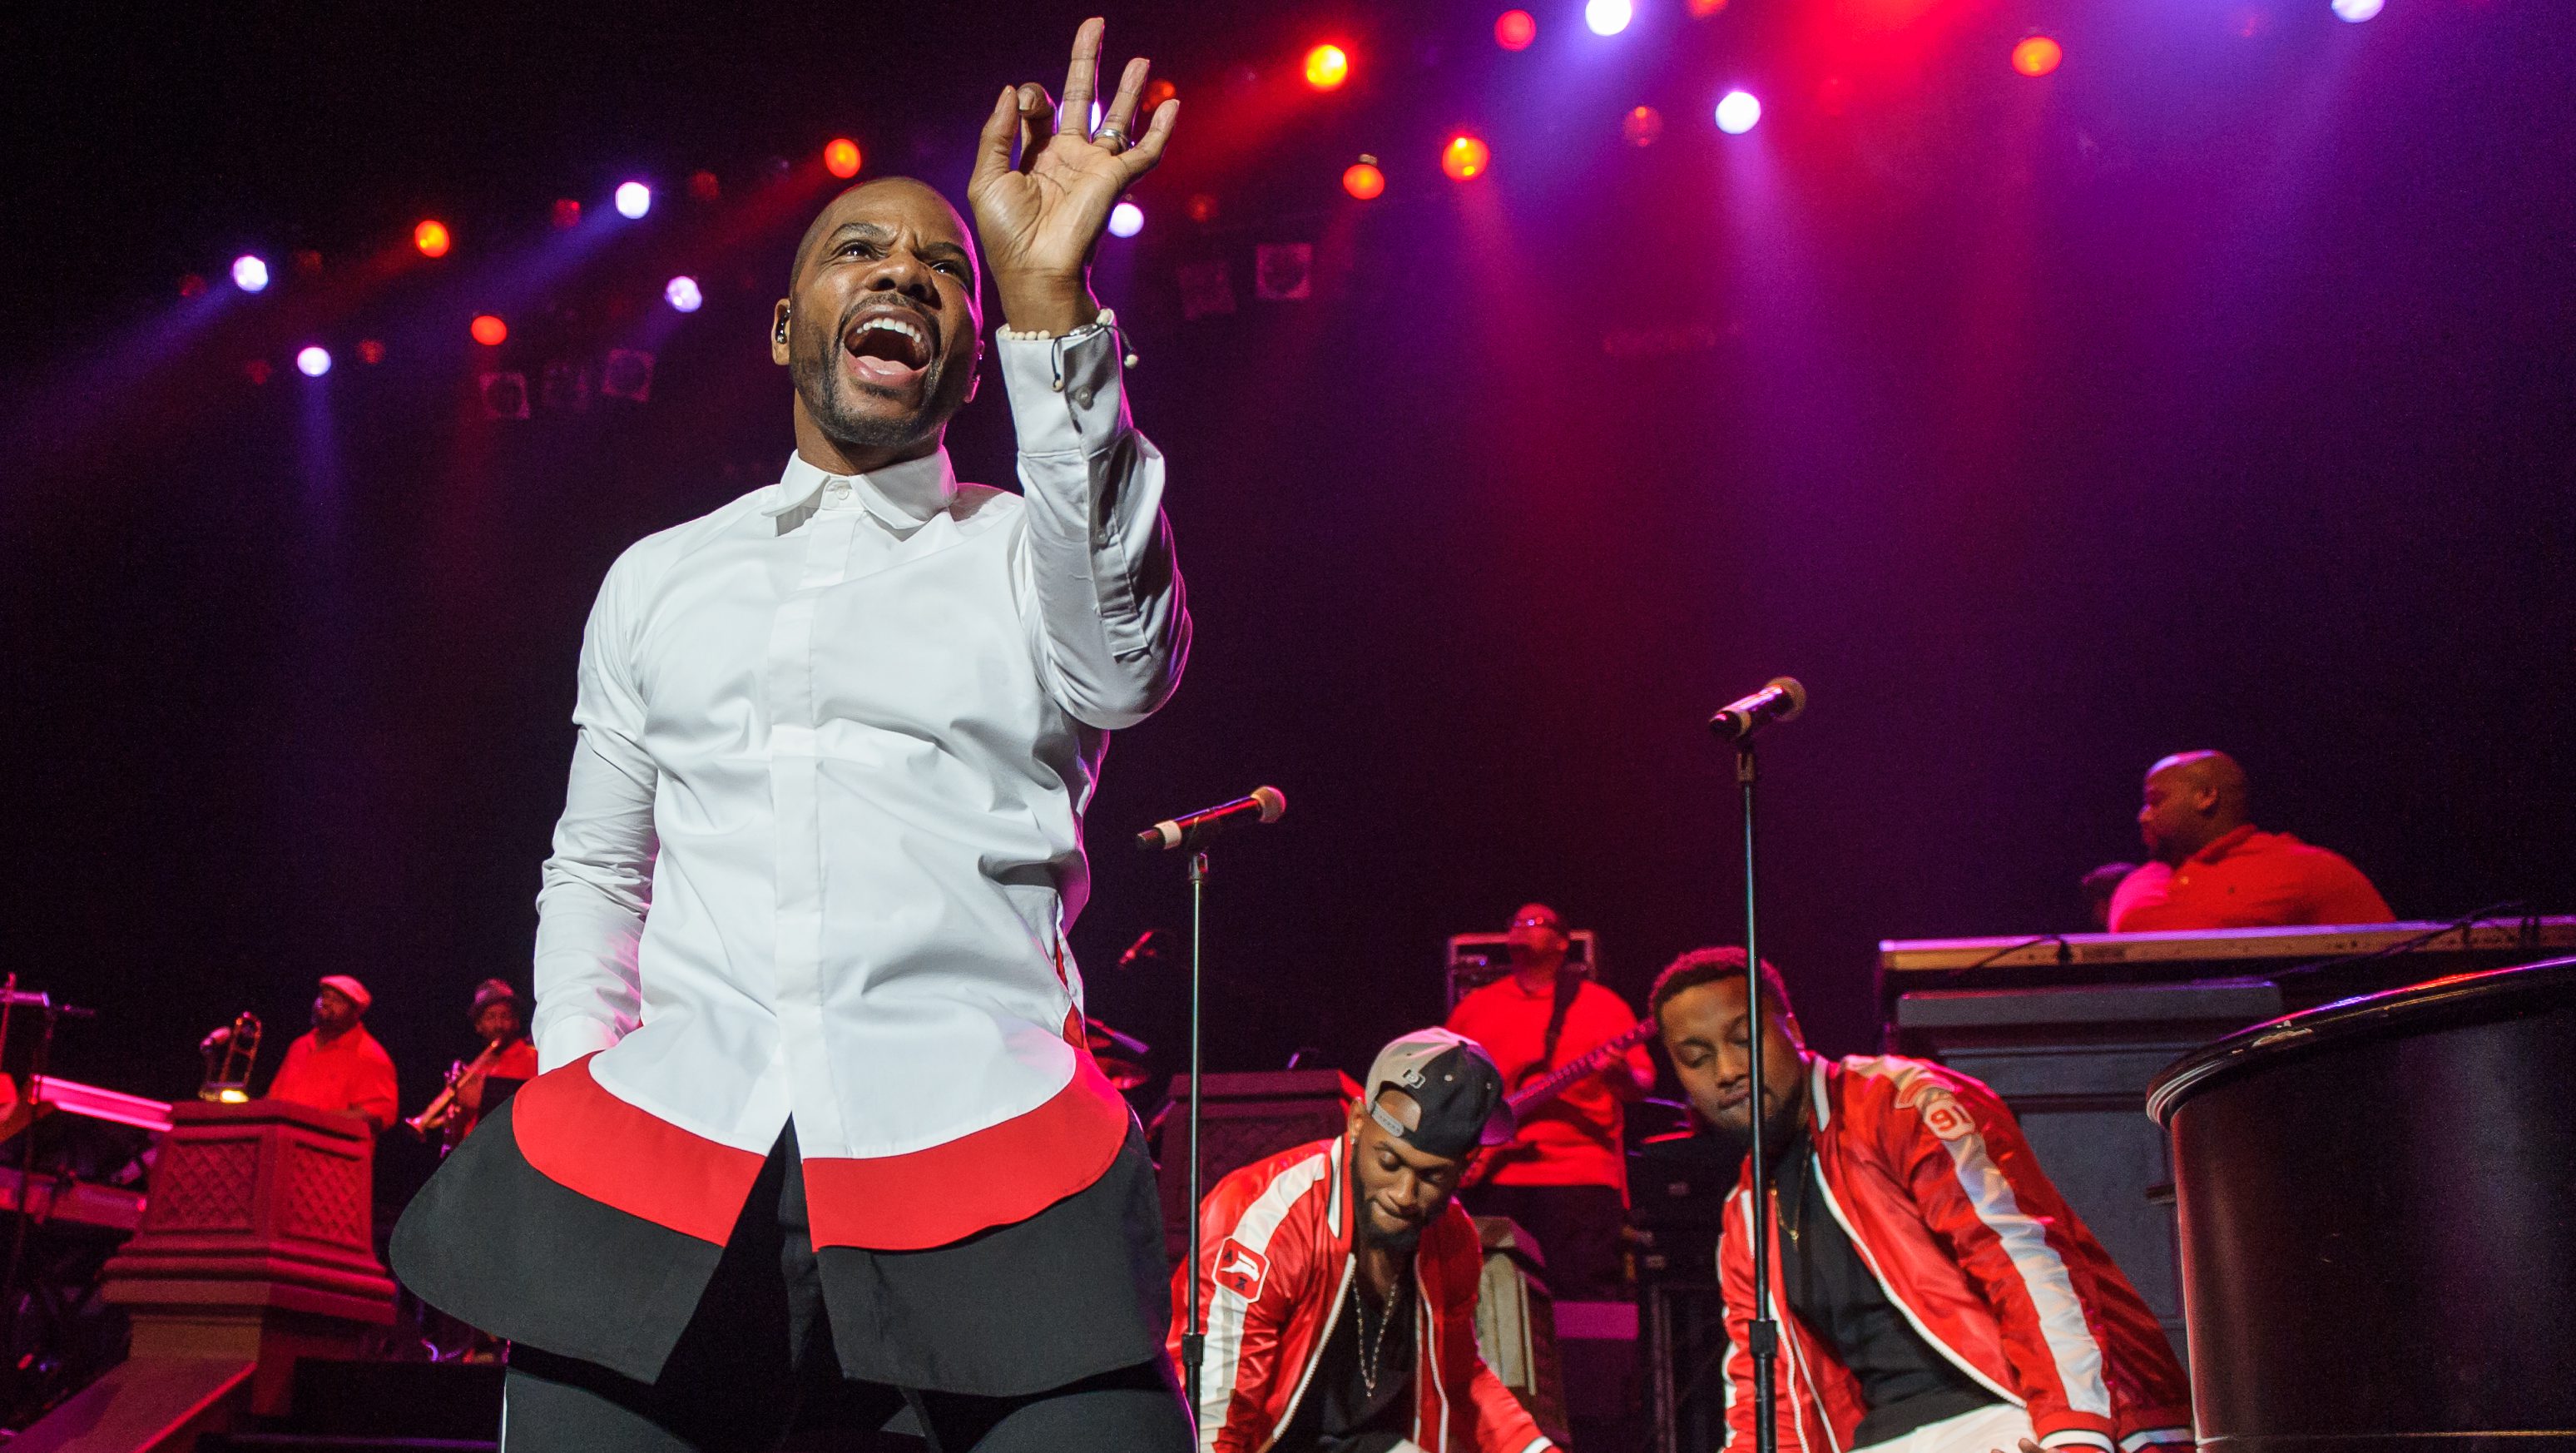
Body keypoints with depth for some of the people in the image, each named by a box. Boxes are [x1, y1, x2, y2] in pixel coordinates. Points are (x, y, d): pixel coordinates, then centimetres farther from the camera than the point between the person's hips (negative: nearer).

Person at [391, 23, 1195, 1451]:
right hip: (667, 1156, 3)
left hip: (987, 1174, -2)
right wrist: (580, 1069, 9)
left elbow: (1126, 665, -13)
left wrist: (1049, 298, -19)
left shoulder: (1033, 552, 11)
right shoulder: (659, 579, 20)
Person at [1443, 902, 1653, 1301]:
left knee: (1584, 1296, -10)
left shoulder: (1602, 1005, 9)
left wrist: (1621, 1075, -19)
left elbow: (1641, 1085, 3)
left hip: (1580, 1177, -3)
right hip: (1491, 1174, 3)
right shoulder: (1473, 1007, 18)